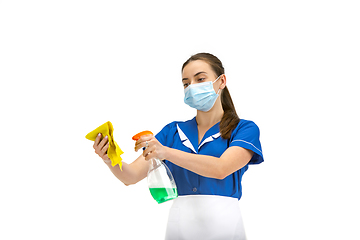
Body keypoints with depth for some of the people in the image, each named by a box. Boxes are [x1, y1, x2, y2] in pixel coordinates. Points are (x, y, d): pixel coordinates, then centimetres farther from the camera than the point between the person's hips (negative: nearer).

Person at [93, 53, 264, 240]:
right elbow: (132, 175, 3)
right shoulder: (173, 132, 11)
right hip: (178, 225, 3)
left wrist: (167, 152, -28)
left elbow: (221, 169, -18)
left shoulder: (244, 130, 0)